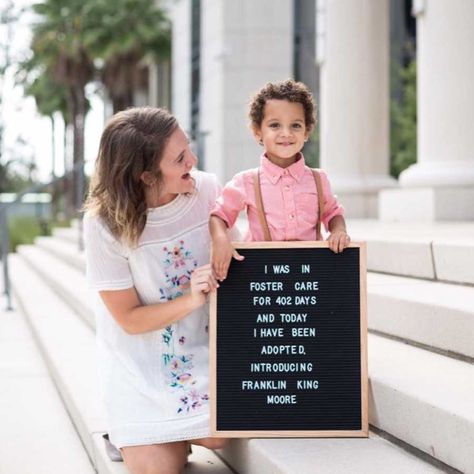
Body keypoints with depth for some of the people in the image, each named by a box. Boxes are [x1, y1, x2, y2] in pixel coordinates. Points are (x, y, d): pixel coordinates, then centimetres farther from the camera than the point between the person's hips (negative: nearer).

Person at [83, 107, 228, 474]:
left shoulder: (206, 190, -14)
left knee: (217, 437, -16)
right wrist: (191, 300, -30)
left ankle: (183, 432, 19)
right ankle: (130, 437, 26)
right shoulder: (105, 224, -22)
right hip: (140, 363, -3)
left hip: (201, 348, 3)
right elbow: (129, 319, -15)